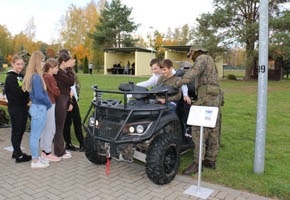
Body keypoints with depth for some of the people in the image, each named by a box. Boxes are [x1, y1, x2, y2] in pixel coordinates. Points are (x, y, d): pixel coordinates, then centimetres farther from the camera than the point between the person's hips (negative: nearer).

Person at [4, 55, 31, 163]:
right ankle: (19, 156, 8)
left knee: (21, 130, 14)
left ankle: (16, 152, 28)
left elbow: (26, 90, 10)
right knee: (16, 131, 0)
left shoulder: (21, 76, 13)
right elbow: (18, 92, -21)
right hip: (15, 108, -8)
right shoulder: (10, 77, -11)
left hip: (23, 107, 8)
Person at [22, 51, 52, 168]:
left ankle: (36, 158, 29)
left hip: (35, 107, 9)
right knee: (36, 136, 1)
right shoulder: (37, 77, -19)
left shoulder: (30, 76, 9)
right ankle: (35, 161, 12)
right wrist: (49, 102, -6)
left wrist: (47, 102, 11)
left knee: (34, 135, 17)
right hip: (39, 108, -9)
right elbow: (39, 95, -22)